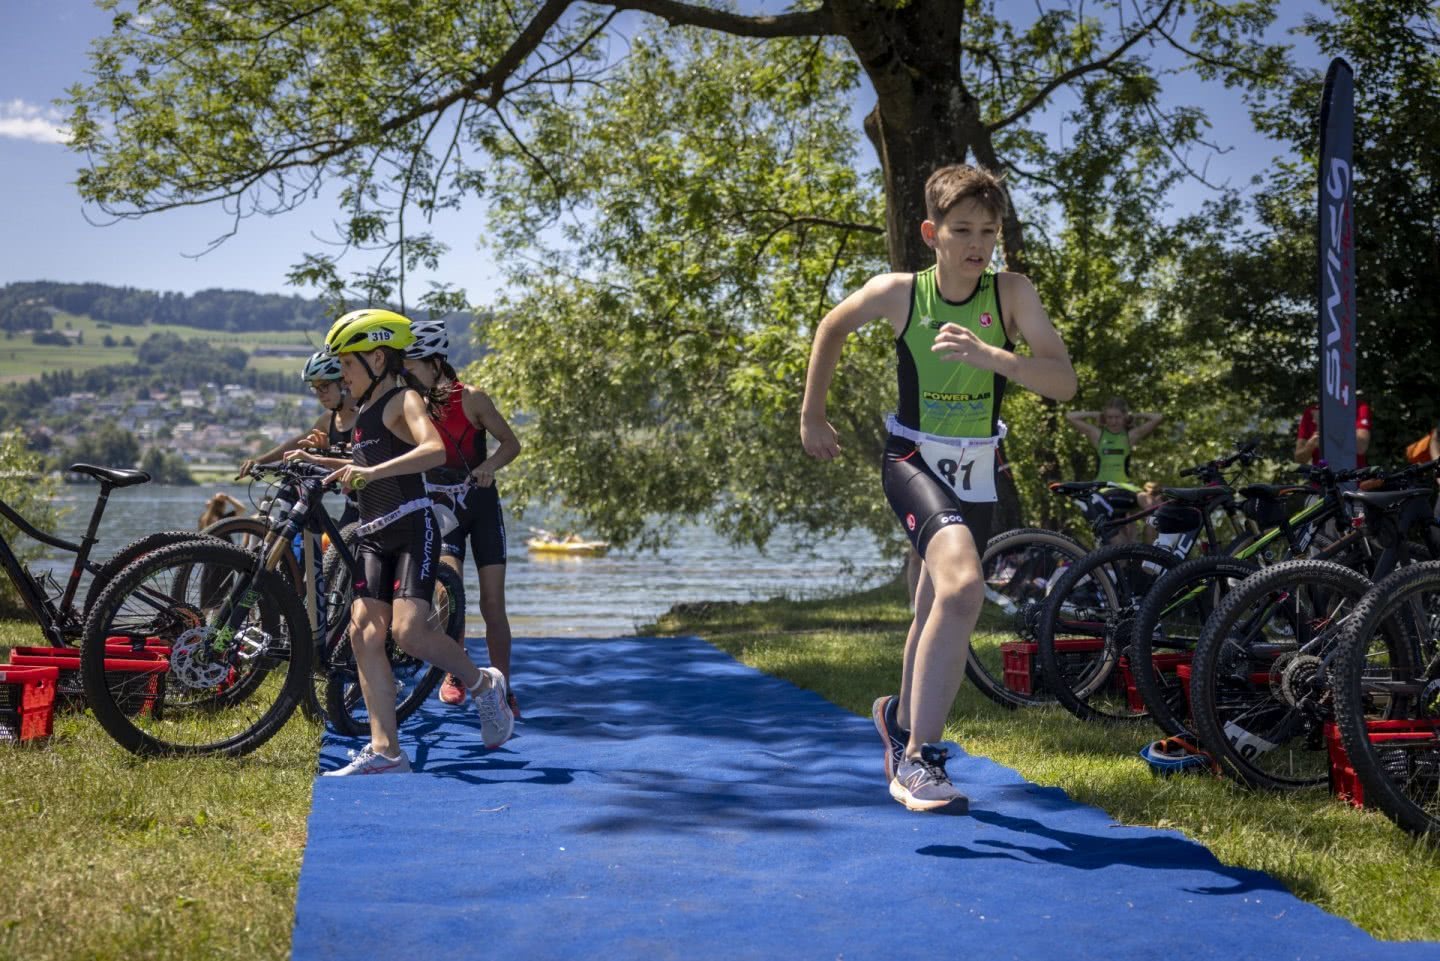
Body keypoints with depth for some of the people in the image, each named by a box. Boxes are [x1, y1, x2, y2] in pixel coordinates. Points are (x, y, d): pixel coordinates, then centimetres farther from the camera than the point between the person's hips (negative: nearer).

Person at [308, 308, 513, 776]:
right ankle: (385, 751, -8)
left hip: (412, 528, -9)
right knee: (364, 633, -6)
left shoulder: (404, 400, -6)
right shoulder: (366, 410, 21)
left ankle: (484, 685, 6)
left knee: (409, 630, -21)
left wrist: (373, 471, -35)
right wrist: (317, 462, 30)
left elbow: (435, 449, -27)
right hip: (374, 535, 9)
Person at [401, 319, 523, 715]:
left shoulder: (471, 399, -13)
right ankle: (454, 675, 4)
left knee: (492, 603, -3)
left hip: (482, 506, -2)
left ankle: (502, 688, 6)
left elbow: (512, 444, -8)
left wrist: (489, 466, -28)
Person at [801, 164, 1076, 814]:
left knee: (936, 611, 19)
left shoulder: (1010, 294, -11)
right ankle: (919, 755, -21)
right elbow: (832, 328, 8)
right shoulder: (898, 293, -12)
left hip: (974, 473, 4)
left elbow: (1063, 382, -21)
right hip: (914, 461, -3)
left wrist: (987, 354, -36)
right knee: (963, 586, -28)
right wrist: (812, 416, 13)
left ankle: (902, 719, 47)